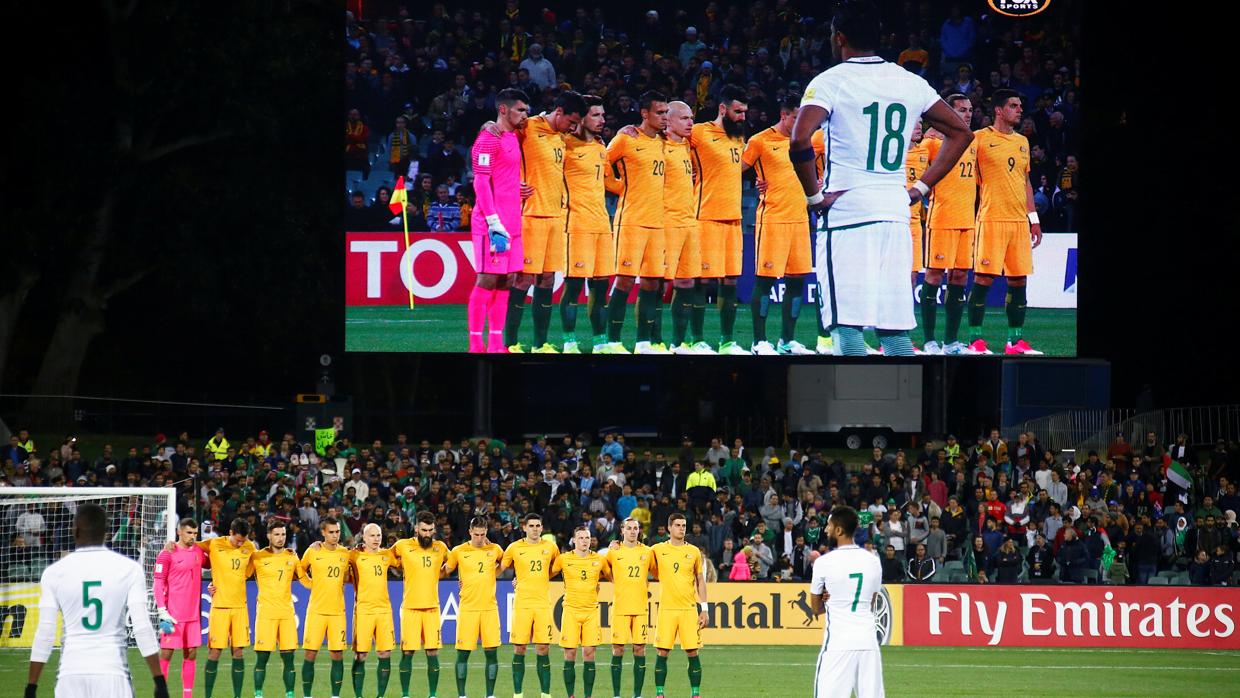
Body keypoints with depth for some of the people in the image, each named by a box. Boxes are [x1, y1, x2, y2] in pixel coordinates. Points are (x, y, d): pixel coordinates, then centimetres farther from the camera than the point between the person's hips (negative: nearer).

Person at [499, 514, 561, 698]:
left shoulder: (550, 547, 7)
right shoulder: (515, 548, 2)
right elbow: (499, 569, 10)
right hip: (522, 604, -1)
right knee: (519, 649, -1)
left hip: (543, 604, 1)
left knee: (543, 649, -1)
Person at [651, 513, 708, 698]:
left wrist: (704, 609, 8)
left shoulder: (694, 552, 7)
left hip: (689, 609, 1)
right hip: (666, 608, -1)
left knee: (692, 652, -1)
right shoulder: (658, 550, 3)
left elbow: (700, 581, 12)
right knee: (662, 653, -2)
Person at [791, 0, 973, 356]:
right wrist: (921, 188, 16)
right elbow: (961, 133, 17)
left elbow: (800, 142, -21)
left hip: (846, 208, -5)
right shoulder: (910, 83, 11)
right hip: (896, 213, 5)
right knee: (894, 327, 8)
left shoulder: (829, 82, -6)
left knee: (847, 324, -7)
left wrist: (813, 196, -8)